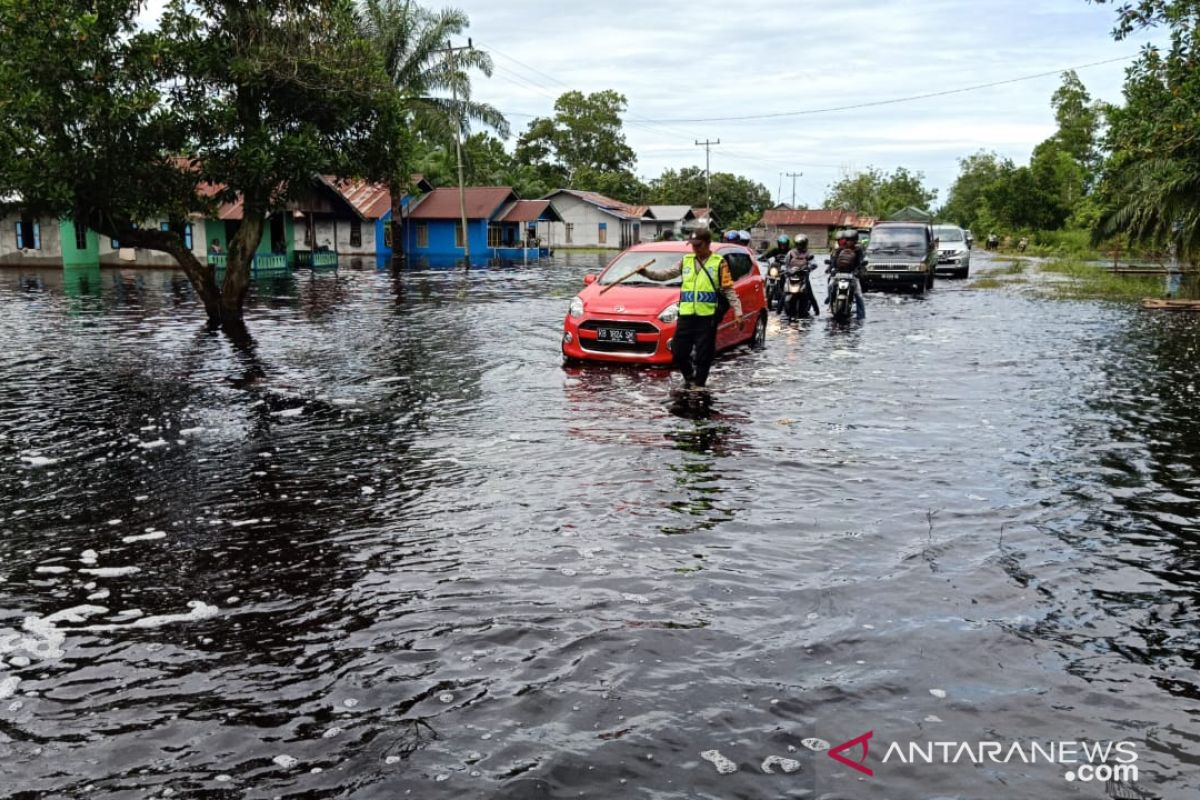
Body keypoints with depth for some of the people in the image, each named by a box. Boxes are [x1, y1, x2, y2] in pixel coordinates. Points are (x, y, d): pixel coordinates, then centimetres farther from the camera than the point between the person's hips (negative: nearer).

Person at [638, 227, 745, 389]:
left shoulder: (719, 263, 1)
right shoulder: (686, 261, 13)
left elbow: (729, 290, 1)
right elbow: (666, 274, 12)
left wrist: (738, 312, -4)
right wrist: (646, 272, -2)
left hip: (707, 316, -4)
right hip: (686, 315, 4)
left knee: (703, 355, 0)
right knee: (678, 352, 6)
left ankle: (699, 384, 14)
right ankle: (689, 377, 30)